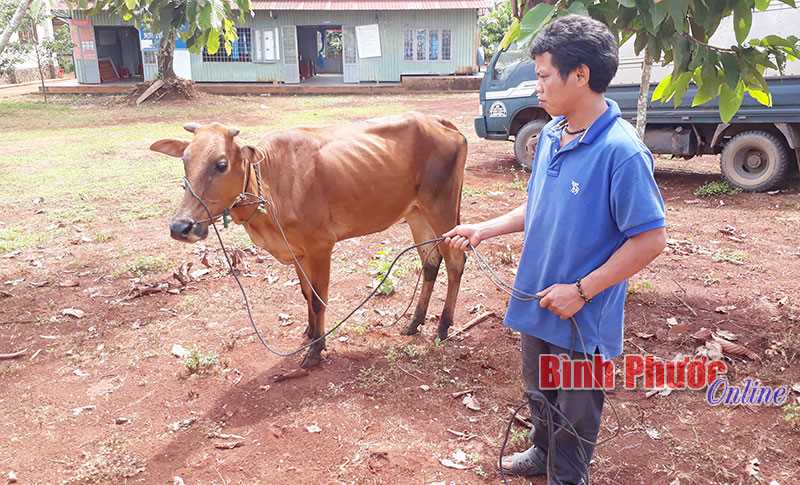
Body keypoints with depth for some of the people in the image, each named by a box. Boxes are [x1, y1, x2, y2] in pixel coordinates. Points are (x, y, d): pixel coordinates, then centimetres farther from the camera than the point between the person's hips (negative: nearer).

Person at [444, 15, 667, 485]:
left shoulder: (621, 150, -24)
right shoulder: (550, 134, 0)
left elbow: (651, 239, -22)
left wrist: (581, 291, -21)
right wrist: (484, 230, 5)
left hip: (585, 315, -7)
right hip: (537, 301, 7)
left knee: (576, 407, 17)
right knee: (539, 391, 28)